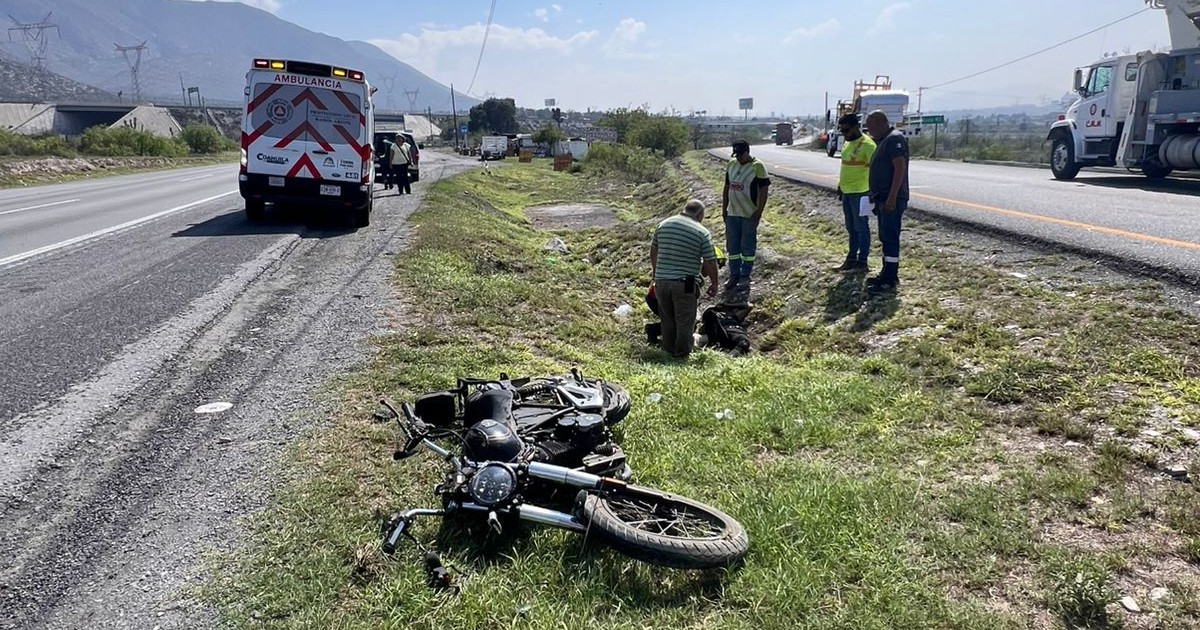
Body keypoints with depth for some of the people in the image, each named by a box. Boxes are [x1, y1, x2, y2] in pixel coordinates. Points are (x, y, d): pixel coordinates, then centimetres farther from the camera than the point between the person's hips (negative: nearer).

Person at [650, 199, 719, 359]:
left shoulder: (664, 224, 6)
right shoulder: (702, 232, -7)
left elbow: (653, 250, 17)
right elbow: (710, 263, -7)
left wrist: (655, 269, 32)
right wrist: (714, 284, 7)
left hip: (661, 280, 5)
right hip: (685, 283, -4)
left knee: (667, 318, 20)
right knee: (685, 320, 11)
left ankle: (669, 349, 33)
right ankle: (682, 353, 20)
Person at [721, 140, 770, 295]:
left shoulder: (757, 167, -12)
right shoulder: (731, 164, 6)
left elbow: (763, 191, -12)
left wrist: (759, 212, -16)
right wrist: (724, 209, 11)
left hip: (749, 215, -6)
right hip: (732, 213, 6)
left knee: (748, 246, 3)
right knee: (732, 246, 10)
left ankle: (745, 277, 13)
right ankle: (734, 275, 21)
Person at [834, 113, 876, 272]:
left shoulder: (867, 144, -15)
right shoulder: (848, 143, 13)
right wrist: (840, 186, 23)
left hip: (860, 193, -9)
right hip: (847, 192, 9)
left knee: (861, 228, -1)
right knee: (851, 228, 15)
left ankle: (862, 262, 6)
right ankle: (851, 259, 23)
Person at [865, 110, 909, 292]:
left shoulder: (895, 139, -13)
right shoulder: (884, 140, 19)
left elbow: (900, 168, -21)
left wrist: (892, 197, -26)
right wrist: (876, 196, 22)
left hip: (892, 200, -10)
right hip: (883, 198, 10)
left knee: (890, 238, -9)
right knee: (885, 238, 13)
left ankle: (891, 279, -7)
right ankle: (887, 274, 20)